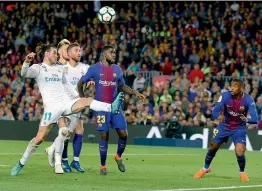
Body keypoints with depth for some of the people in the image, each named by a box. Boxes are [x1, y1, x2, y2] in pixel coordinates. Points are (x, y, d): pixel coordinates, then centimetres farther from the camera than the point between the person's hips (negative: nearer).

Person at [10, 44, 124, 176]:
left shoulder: (59, 69, 17)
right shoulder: (38, 68, -1)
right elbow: (24, 73, -20)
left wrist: (77, 97, 29)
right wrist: (27, 62, -39)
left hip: (65, 104, 5)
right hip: (51, 107, -5)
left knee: (87, 101, -17)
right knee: (40, 138, -7)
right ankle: (21, 163, 4)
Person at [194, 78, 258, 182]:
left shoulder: (248, 100, -24)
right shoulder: (225, 96, -20)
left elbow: (255, 119, -28)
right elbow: (215, 110, -24)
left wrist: (246, 119, -48)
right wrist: (218, 116, -46)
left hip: (239, 128, -2)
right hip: (224, 126, 2)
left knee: (240, 153, -15)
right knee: (213, 147, 10)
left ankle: (242, 172, 17)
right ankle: (206, 168, 39)